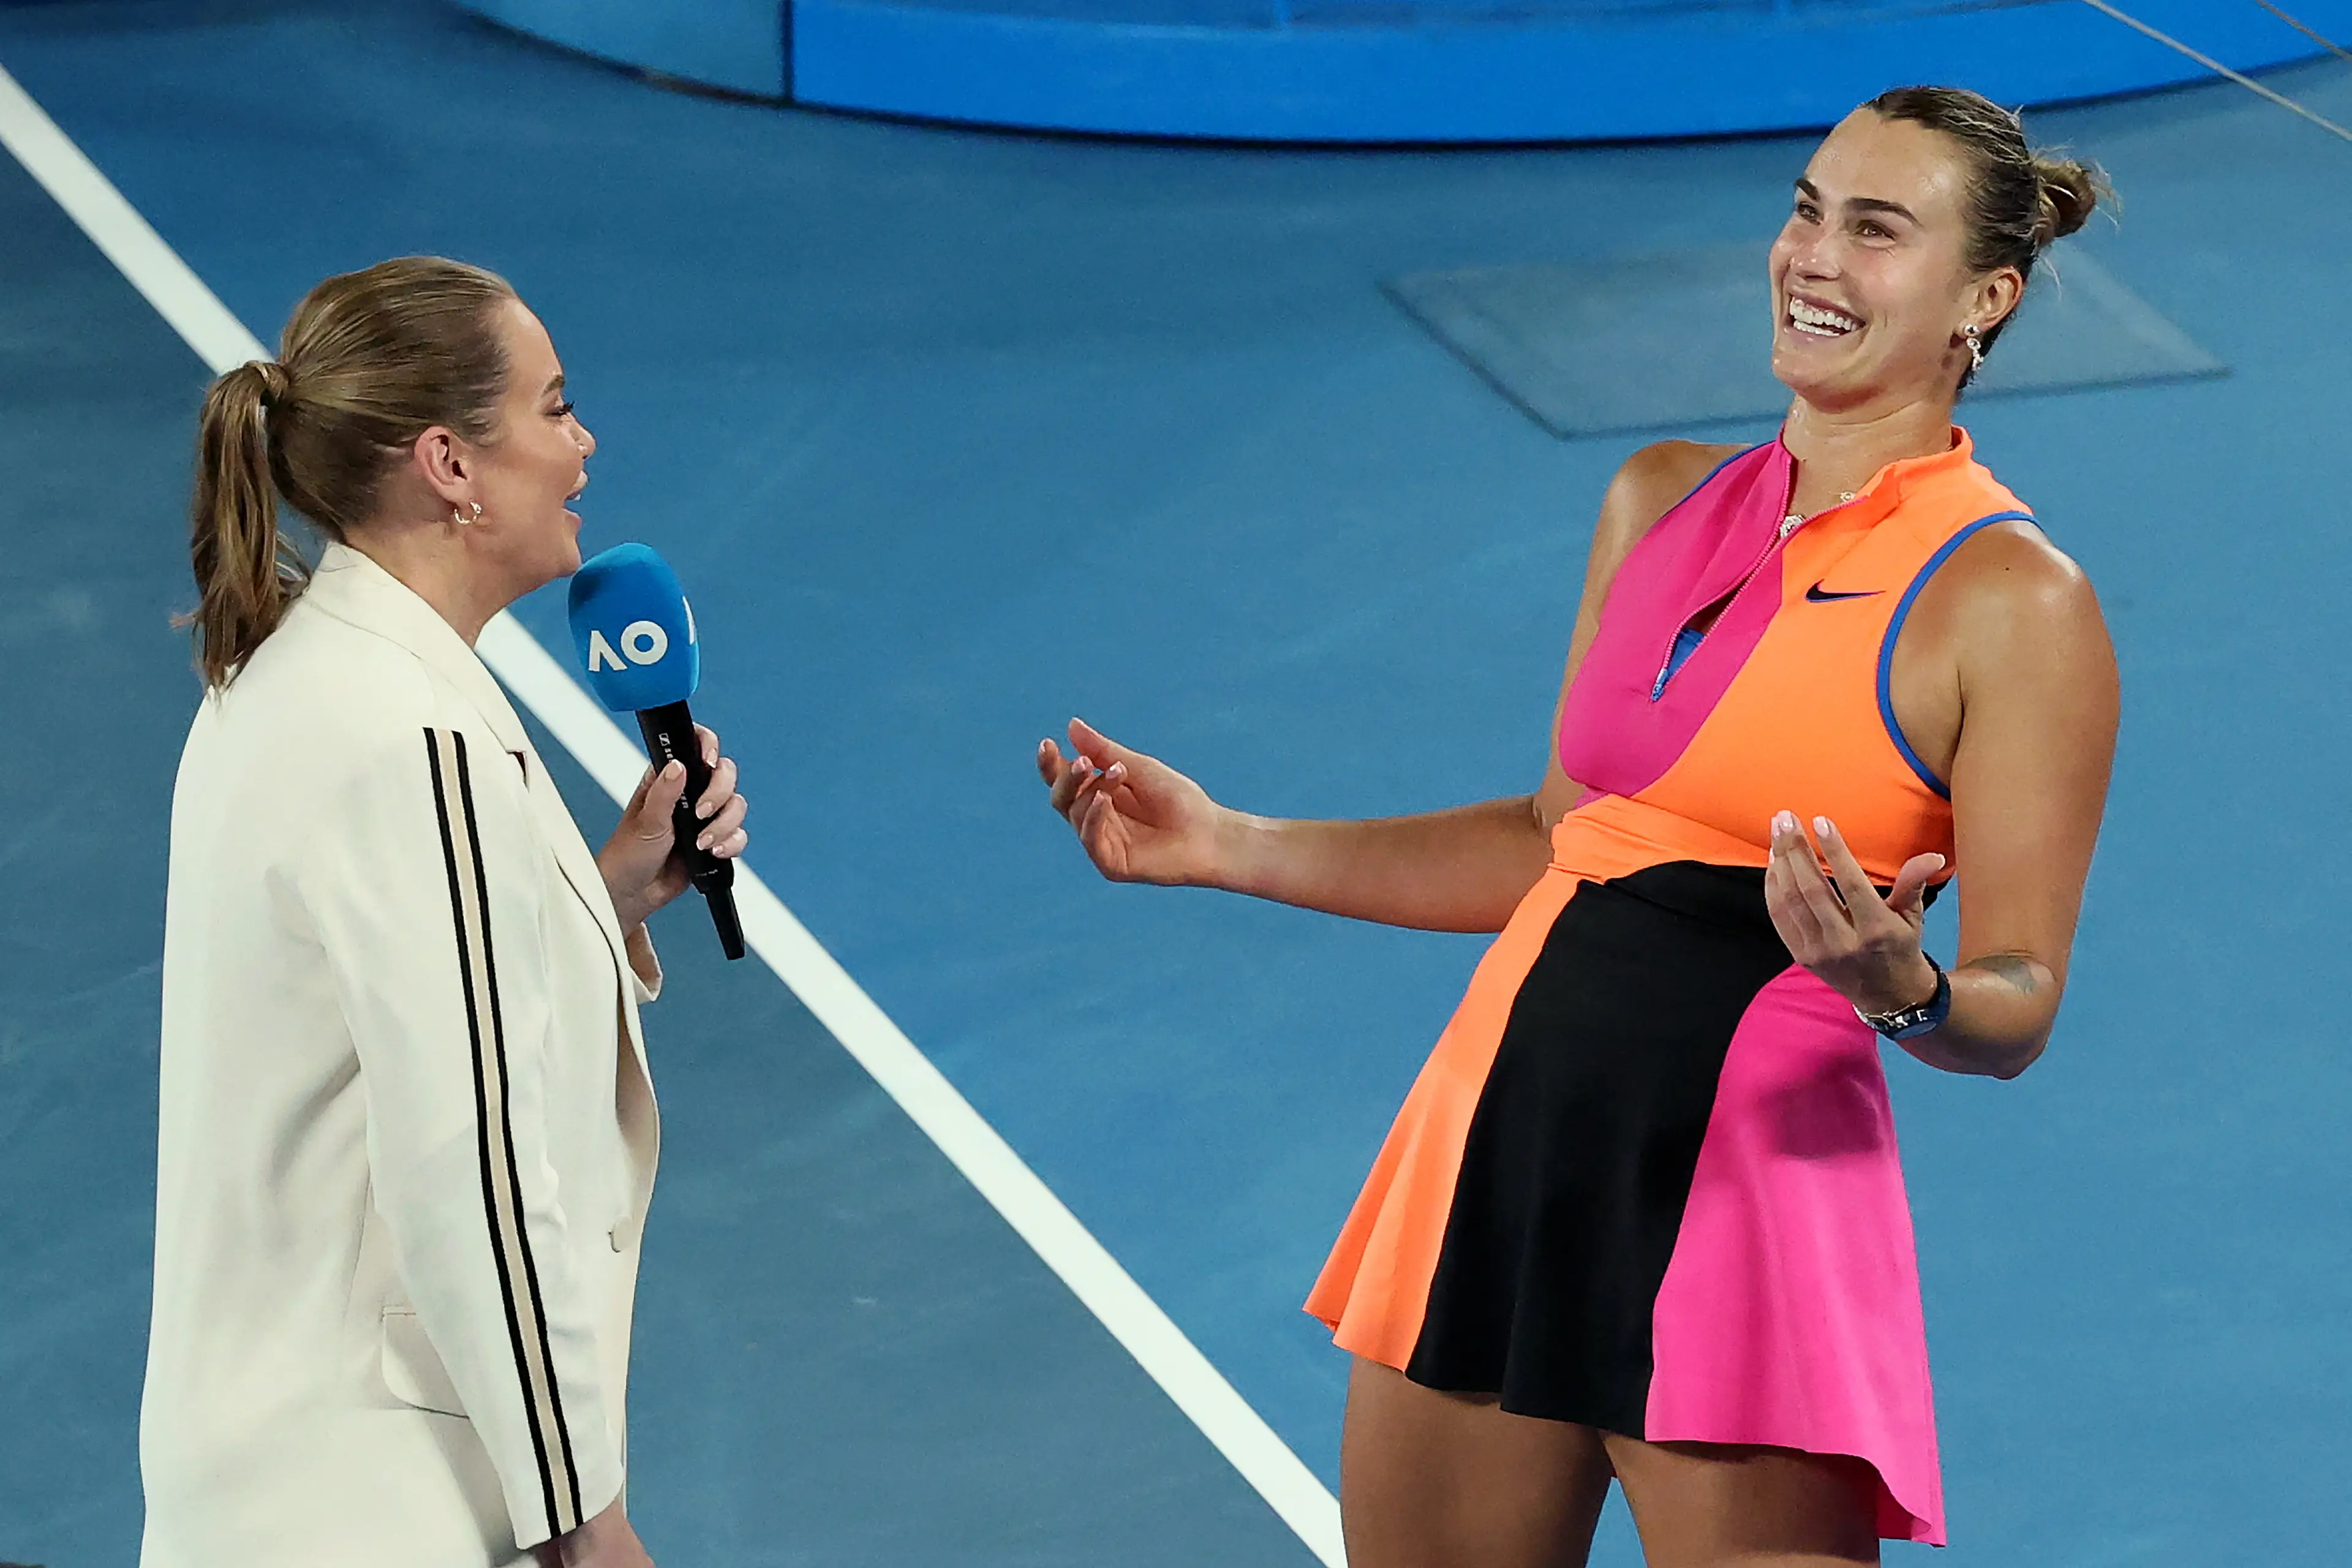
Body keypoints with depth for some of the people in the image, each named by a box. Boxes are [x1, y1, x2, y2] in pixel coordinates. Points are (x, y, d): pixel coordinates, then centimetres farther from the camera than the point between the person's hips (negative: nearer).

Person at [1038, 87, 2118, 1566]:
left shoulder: (2013, 602, -8)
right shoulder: (1662, 503, 12)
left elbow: (2018, 1004, -8)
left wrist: (1902, 991, -30)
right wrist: (1229, 847, 17)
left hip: (1744, 1199, -6)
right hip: (1507, 1134, 6)